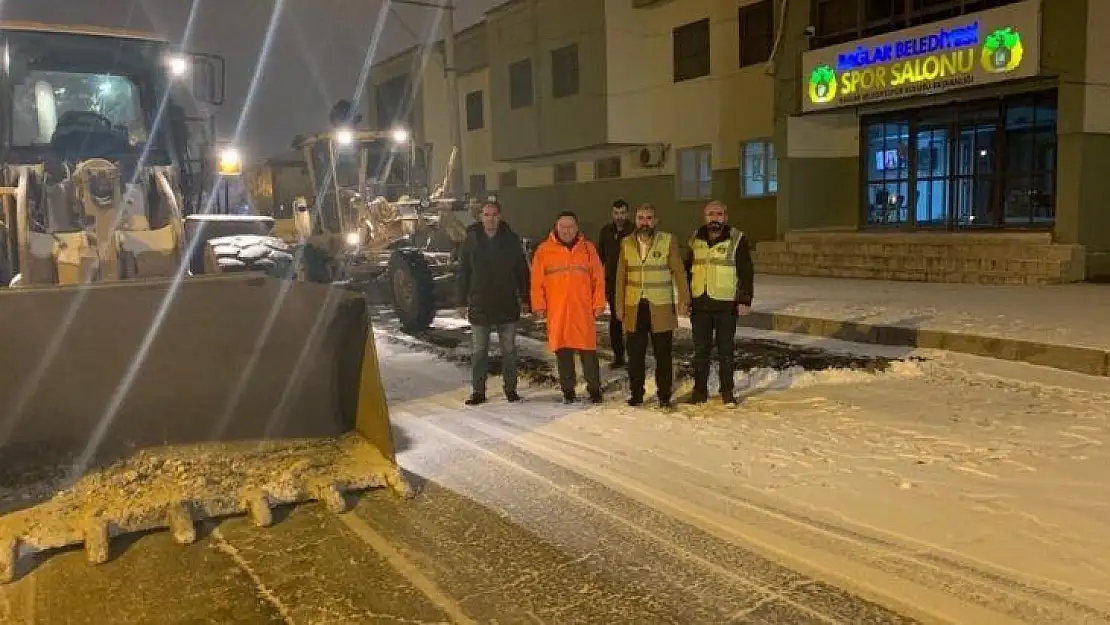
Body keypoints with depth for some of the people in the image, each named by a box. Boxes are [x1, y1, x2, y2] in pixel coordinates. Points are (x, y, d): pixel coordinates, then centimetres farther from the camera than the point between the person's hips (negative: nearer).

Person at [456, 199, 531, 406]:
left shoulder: (511, 239, 1)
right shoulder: (471, 240, 1)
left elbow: (522, 271, 5)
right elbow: (462, 273, 4)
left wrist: (524, 299, 2)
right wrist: (462, 301, 1)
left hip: (507, 305, 0)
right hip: (479, 305, 0)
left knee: (509, 349, 9)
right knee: (478, 351, 4)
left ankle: (510, 388, 20)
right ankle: (478, 391, 13)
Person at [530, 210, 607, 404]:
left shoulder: (588, 248, 7)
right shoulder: (544, 250, 3)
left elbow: (598, 278, 7)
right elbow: (537, 281, 3)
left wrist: (598, 304, 3)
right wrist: (539, 306, -2)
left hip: (583, 311, 0)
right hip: (556, 311, 0)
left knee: (588, 351, 1)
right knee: (563, 352, 6)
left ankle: (594, 389, 13)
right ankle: (568, 390, 17)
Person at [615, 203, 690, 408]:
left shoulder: (668, 241, -1)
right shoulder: (626, 244, 7)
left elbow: (679, 272, -2)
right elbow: (621, 277, 9)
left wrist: (683, 299, -9)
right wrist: (619, 306, 5)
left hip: (661, 308, -2)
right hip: (634, 308, 2)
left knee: (663, 354, 5)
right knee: (635, 355, 7)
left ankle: (664, 394, 16)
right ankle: (636, 394, 18)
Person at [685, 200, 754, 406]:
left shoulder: (737, 239, -3)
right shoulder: (696, 240, 9)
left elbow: (746, 272, -3)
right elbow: (688, 270, 16)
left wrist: (745, 300, -10)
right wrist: (686, 298, 11)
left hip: (726, 305, -3)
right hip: (699, 304, 3)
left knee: (726, 350, 5)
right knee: (700, 349, 8)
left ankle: (727, 390, 16)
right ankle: (700, 389, 18)